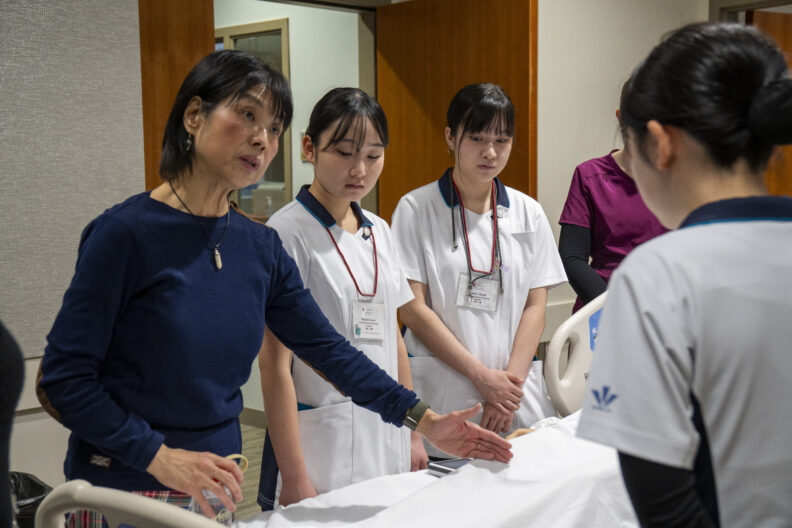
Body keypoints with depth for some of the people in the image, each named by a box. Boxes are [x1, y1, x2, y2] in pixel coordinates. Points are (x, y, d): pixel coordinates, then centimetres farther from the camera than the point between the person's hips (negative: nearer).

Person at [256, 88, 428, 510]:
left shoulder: (378, 231, 9)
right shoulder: (288, 233, -12)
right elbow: (274, 365, -14)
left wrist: (413, 434, 14)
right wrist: (295, 481, -15)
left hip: (387, 442, 6)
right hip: (322, 445, -6)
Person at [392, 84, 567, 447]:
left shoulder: (528, 213, 9)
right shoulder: (415, 209, -2)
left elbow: (535, 305, 5)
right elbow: (412, 309, -7)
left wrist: (510, 379, -8)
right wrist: (482, 375, -10)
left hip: (517, 395, 3)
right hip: (439, 396, -3)